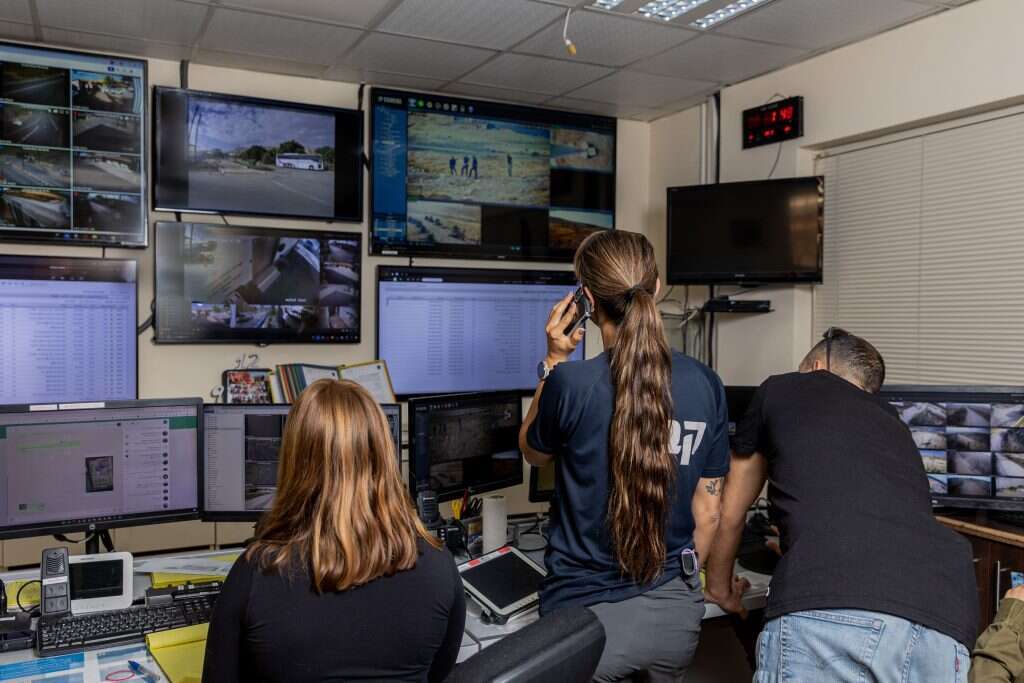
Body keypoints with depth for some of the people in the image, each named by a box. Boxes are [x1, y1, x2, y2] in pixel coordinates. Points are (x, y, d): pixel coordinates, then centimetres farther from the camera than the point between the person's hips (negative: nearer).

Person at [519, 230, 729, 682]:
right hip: (676, 613, 4)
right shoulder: (706, 385, -7)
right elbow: (708, 511, 2)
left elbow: (533, 452, 3)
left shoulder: (571, 383, -20)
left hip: (588, 611, -4)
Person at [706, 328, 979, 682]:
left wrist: (719, 586, 50)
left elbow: (730, 514, 33)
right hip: (942, 619, 5)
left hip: (826, 608, -5)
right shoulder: (893, 423, 36)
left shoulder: (780, 390, 25)